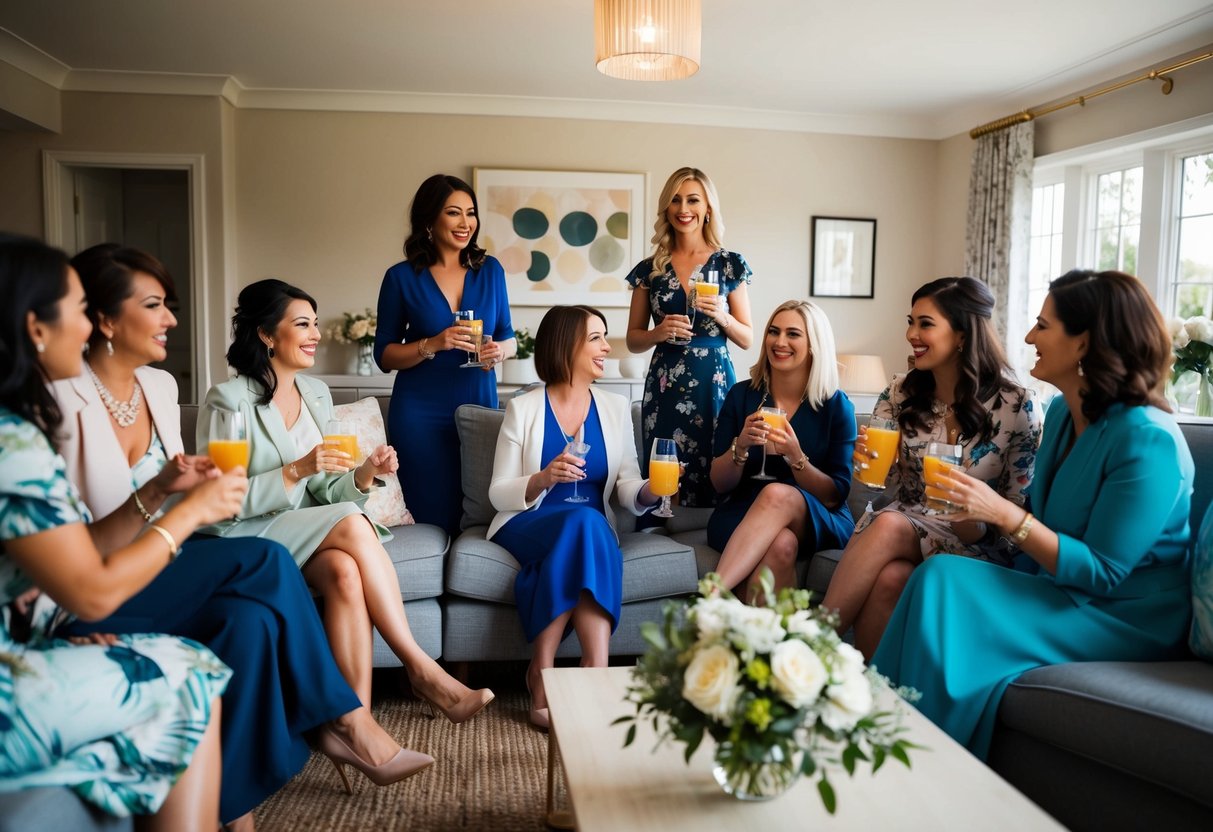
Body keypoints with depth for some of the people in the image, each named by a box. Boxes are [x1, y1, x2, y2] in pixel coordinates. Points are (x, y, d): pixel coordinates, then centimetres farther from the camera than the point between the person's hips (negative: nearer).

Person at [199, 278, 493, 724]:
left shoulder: (316, 394, 10)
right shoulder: (228, 400, -8)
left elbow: (326, 492, 10)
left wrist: (364, 474, -11)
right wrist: (296, 471, -24)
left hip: (309, 532, 5)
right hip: (246, 537, -5)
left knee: (345, 570, -31)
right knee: (352, 523, -31)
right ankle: (422, 670, -24)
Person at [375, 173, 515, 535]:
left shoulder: (489, 270, 5)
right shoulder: (402, 277, -2)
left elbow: (508, 338, 12)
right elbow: (384, 355, 1)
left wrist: (499, 350, -12)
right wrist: (433, 345, -16)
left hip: (479, 406, 2)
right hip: (420, 413, -2)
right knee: (434, 520, 2)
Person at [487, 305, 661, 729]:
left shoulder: (616, 408, 10)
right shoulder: (523, 408, 1)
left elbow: (627, 485, 3)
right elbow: (498, 494, -3)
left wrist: (649, 491, -20)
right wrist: (543, 479, -22)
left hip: (592, 529, 2)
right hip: (528, 527, -2)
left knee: (590, 527, -33)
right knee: (583, 521, -34)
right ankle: (597, 672, -30)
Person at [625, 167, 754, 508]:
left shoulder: (729, 263, 4)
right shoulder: (650, 268, 7)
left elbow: (747, 339, 6)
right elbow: (633, 340, 11)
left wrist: (722, 316, -13)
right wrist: (659, 333, -10)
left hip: (715, 386, -1)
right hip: (664, 390, 1)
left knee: (714, 480, -1)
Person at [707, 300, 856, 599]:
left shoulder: (836, 406, -1)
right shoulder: (741, 395, 3)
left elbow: (835, 495, -3)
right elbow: (719, 483, 4)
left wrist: (796, 456, -21)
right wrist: (741, 446, -16)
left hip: (818, 522, 0)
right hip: (744, 515, 0)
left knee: (777, 494, -36)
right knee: (780, 544, -37)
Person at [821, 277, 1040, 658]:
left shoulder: (1016, 405, -6)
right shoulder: (902, 391, 4)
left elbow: (1020, 505, -2)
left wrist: (977, 523, -22)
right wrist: (864, 458, -13)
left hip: (976, 545, -3)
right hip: (903, 519, 3)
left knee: (889, 528, -34)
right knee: (888, 577, -34)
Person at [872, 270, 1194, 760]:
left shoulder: (1146, 440, -19)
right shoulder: (1061, 412, 6)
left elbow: (1103, 572, -20)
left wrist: (1005, 515, -26)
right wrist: (981, 517, -1)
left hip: (1128, 620, -7)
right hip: (1064, 594, 7)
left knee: (943, 581, -25)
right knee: (938, 577, -19)